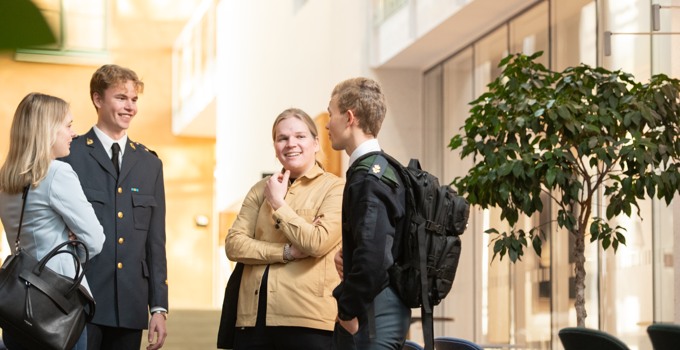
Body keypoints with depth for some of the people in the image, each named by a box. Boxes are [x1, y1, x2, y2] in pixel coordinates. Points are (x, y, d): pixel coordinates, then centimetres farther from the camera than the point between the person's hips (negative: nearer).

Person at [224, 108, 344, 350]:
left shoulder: (335, 188, 0)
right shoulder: (261, 190, 15)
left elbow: (317, 243, -15)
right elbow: (233, 244, 4)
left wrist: (278, 203, -4)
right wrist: (287, 252, -9)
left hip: (306, 319, -4)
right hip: (253, 316, 4)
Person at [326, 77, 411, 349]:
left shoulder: (367, 179, -16)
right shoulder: (385, 171, 13)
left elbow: (372, 257, -27)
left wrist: (349, 309, -16)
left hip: (371, 316, -10)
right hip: (390, 313, 10)